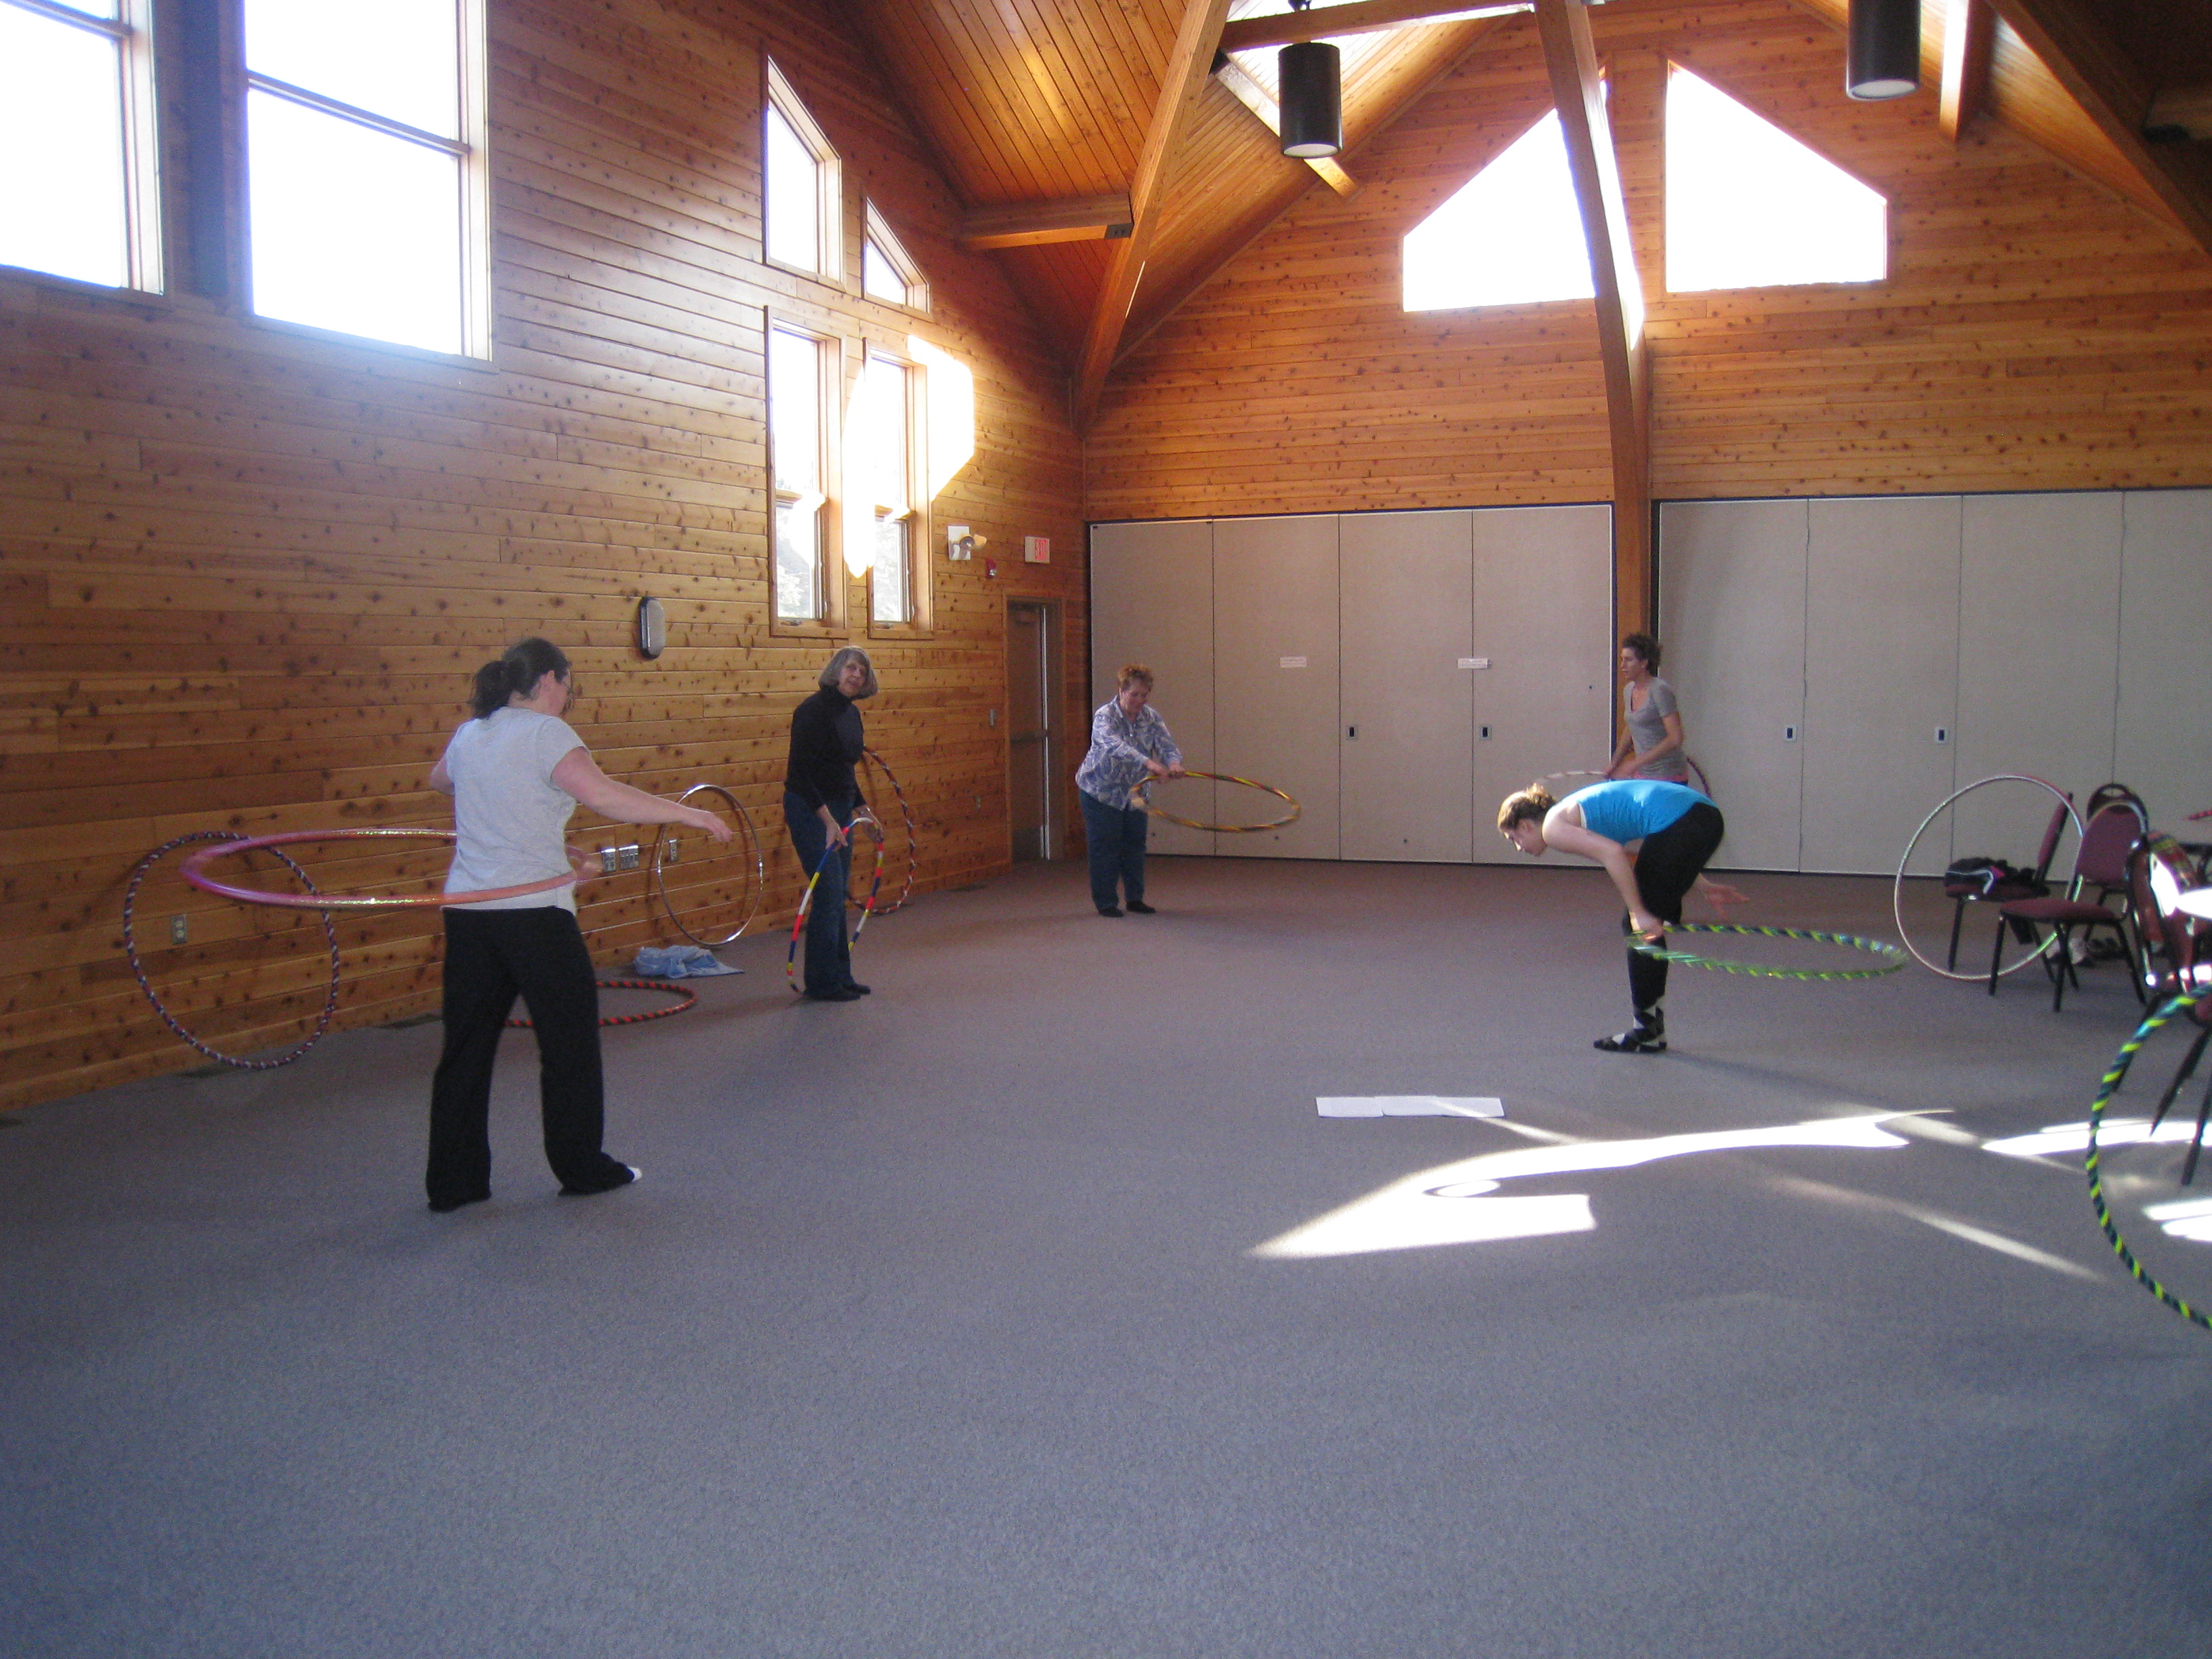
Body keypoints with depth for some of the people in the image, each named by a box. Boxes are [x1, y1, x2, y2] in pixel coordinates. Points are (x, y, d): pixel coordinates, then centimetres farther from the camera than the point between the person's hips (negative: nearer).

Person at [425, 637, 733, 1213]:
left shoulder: (468, 734, 12)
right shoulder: (545, 734, -9)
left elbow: (440, 778, 33)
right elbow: (605, 796, -23)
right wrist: (687, 813, -17)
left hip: (466, 910, 7)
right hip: (533, 911, -7)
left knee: (467, 1045, 11)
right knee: (570, 1041, 8)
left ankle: (453, 1180, 16)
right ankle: (581, 1168, 18)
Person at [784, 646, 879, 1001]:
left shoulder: (851, 714, 10)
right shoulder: (813, 710, -16)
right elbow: (799, 772, -21)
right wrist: (827, 819, -27)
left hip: (839, 811, 9)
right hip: (810, 811, -9)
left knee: (838, 896, 11)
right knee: (829, 894, -7)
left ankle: (840, 977, 18)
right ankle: (822, 983, 1)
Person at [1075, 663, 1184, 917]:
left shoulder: (1151, 717, -5)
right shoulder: (1104, 717, -23)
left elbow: (1166, 743, -18)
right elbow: (1116, 746, -42)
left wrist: (1174, 762, -43)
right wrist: (1148, 763, -57)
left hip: (1134, 791, 5)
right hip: (1101, 790, -5)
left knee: (1135, 844, 9)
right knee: (1105, 846, -3)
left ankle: (1135, 898, 20)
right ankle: (1105, 902, 6)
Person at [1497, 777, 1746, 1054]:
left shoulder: (1553, 827, 1)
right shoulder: (1574, 813, 27)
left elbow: (1613, 853, -15)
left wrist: (1639, 914, -15)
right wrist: (1702, 884, 25)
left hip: (1677, 822, -9)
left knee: (1640, 928, 4)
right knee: (1651, 924, 18)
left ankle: (1648, 1031, 11)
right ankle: (1652, 1024, 24)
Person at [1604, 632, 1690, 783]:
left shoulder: (1660, 691, -15)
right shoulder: (1629, 690, 9)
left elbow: (1675, 739, -20)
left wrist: (1637, 762, -21)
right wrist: (1615, 762, 19)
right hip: (1643, 776, 8)